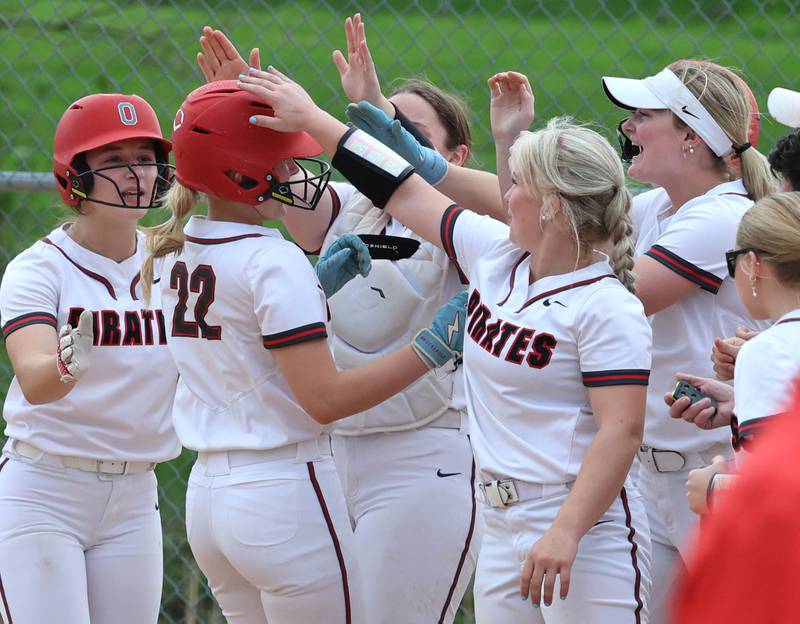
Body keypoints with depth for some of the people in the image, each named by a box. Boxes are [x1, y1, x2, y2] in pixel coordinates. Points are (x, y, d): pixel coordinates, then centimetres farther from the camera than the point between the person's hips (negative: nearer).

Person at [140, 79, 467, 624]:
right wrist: (429, 349, -15)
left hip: (207, 497, 8)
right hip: (285, 492, -8)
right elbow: (324, 399, -20)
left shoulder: (178, 253, 8)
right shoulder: (274, 262, -16)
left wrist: (316, 284, 11)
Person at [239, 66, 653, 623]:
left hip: (586, 531, -8)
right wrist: (310, 118, 21)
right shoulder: (494, 254, 9)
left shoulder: (607, 307, -13)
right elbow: (405, 191, 17)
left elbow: (621, 432, -19)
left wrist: (566, 533, -26)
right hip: (502, 526, 8)